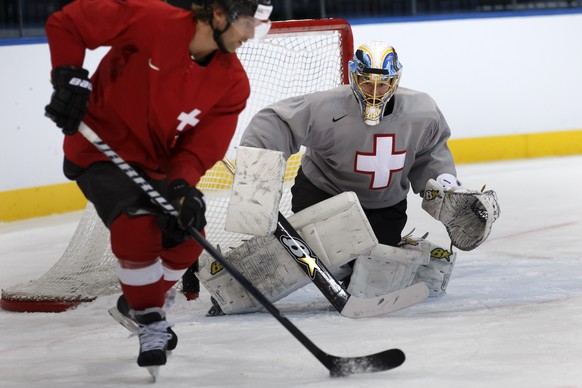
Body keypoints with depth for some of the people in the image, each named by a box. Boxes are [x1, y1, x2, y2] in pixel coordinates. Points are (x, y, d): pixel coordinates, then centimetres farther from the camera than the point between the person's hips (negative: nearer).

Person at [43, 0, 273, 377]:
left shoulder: (232, 83, -11)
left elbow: (201, 145, -14)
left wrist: (182, 185, -33)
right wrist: (69, 76, -29)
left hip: (158, 161, 6)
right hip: (102, 148, -6)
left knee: (186, 236, 0)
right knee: (137, 228, -25)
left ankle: (139, 301, 28)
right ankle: (150, 323, -6)